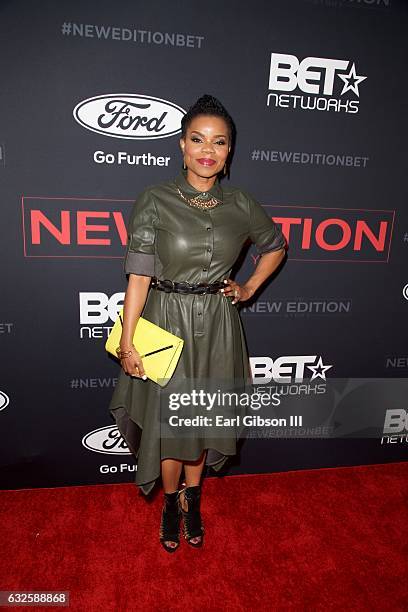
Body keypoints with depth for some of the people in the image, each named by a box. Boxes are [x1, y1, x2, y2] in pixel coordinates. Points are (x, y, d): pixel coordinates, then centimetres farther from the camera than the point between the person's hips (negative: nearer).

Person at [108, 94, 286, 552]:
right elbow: (139, 275, -12)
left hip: (216, 327, 3)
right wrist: (127, 342, -13)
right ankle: (171, 501, 40)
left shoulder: (241, 204, -1)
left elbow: (275, 245, 17)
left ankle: (193, 498, 43)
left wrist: (250, 288, 7)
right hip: (166, 323, -2)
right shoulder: (155, 200, -9)